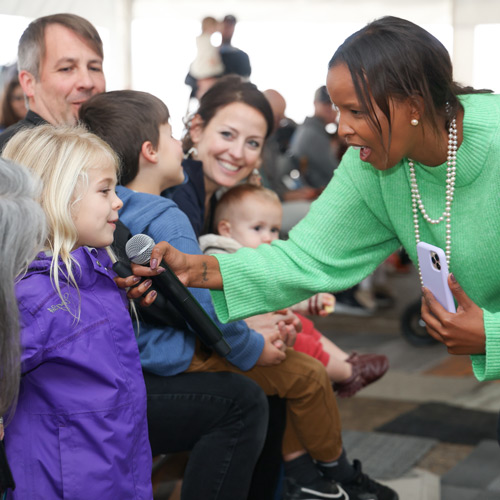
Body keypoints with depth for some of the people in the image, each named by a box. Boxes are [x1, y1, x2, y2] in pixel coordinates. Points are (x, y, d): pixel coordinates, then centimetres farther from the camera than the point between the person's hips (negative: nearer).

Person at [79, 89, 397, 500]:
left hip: (145, 348, 10)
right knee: (308, 375, 0)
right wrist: (252, 348, -9)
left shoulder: (116, 207, 6)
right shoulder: (167, 218, -24)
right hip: (177, 356, -10)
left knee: (282, 366, 19)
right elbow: (203, 304, -26)